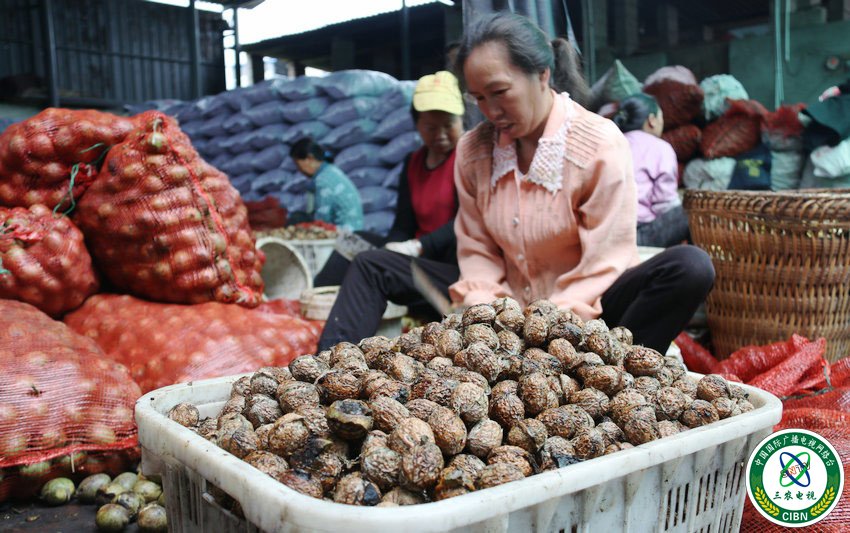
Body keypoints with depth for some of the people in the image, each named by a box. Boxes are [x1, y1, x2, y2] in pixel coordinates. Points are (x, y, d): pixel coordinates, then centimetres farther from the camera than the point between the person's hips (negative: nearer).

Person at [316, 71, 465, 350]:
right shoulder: (414, 163, 17)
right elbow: (403, 227, 11)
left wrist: (418, 247, -23)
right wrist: (393, 251, -10)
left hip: (459, 268, -8)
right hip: (423, 263, 8)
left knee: (370, 265, -26)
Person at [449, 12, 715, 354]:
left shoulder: (600, 144, -13)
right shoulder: (472, 151, 0)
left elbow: (603, 264, -14)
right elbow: (477, 251, 4)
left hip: (587, 308, -2)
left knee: (690, 267, -29)